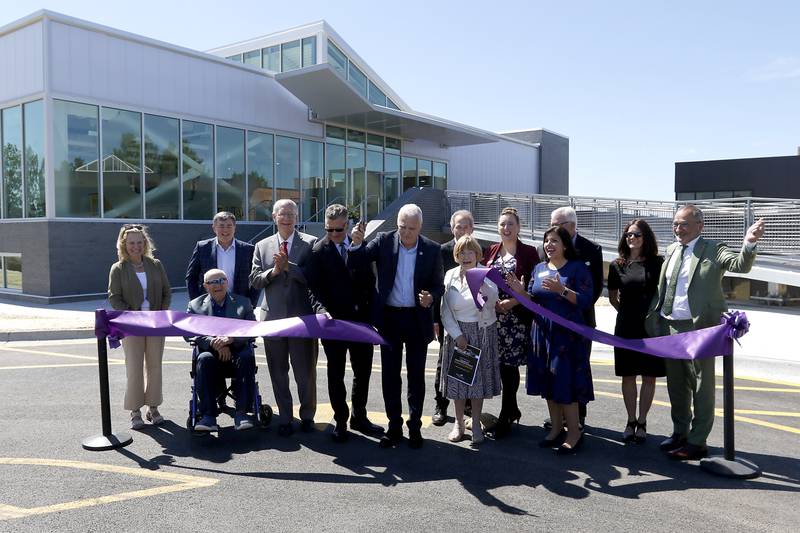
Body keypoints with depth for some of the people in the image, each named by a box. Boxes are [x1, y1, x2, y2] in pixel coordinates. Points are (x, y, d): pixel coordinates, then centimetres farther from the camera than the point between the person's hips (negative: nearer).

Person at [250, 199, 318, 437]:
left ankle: (307, 416, 24)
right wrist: (273, 271, -12)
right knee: (278, 372, 10)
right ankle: (284, 418, 23)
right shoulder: (262, 246, 10)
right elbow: (254, 280, 5)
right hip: (274, 316, 3)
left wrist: (288, 266, -18)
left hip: (303, 316, -2)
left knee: (305, 371, 6)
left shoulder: (311, 244, 0)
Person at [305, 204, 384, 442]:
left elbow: (369, 280, 10)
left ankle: (359, 417, 30)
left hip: (361, 319, 4)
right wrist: (323, 310, -22)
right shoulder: (318, 251, -5)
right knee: (336, 373, 7)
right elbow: (313, 286, -7)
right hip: (334, 320, -4)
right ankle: (341, 421, 21)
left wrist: (371, 310, 3)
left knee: (363, 370, 13)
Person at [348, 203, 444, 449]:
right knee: (390, 375, 8)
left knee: (416, 376, 9)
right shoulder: (384, 241, -4)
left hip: (417, 319, 0)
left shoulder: (432, 249, -4)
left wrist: (431, 296, -19)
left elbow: (439, 284, 3)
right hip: (389, 317, 1)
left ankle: (415, 426, 23)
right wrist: (357, 243, -25)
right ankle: (394, 427, 22)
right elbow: (355, 264, -6)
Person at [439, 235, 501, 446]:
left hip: (483, 333, -1)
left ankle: (476, 424, 19)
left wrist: (482, 285, -38)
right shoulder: (450, 276, -1)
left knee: (479, 378, 6)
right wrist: (457, 335, -9)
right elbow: (445, 310, -2)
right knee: (458, 376, 7)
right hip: (457, 332, 1)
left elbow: (492, 300, -19)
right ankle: (459, 423, 22)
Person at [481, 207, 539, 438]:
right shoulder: (490, 252, 12)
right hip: (493, 315, 4)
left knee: (510, 364, -3)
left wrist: (513, 301, -15)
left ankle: (505, 416, 8)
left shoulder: (529, 253, 0)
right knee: (501, 364, 8)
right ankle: (512, 409, 26)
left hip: (518, 316, -4)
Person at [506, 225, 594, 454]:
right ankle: (556, 428, 22)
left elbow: (586, 300, -13)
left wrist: (562, 290, -25)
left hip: (567, 333, -6)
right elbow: (533, 301, 11)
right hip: (543, 331, 6)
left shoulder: (577, 268, -5)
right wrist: (520, 291, -8)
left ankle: (574, 432, 9)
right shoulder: (539, 269, 11)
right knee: (547, 380, 10)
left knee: (565, 380, -5)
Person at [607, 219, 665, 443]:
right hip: (626, 327, 2)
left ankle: (642, 422, 17)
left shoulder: (657, 263, -1)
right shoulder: (617, 265, 4)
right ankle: (631, 421, 19)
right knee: (628, 375, 7)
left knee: (649, 376, 5)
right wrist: (627, 313, 12)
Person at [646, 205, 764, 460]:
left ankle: (697, 442, 15)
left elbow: (741, 265, -22)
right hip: (669, 327, 7)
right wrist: (654, 319, 8)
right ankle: (680, 432, 35)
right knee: (676, 384, 18)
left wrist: (749, 242, -41)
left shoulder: (714, 250, -6)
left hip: (699, 327, -6)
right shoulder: (671, 250, 11)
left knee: (701, 386, 4)